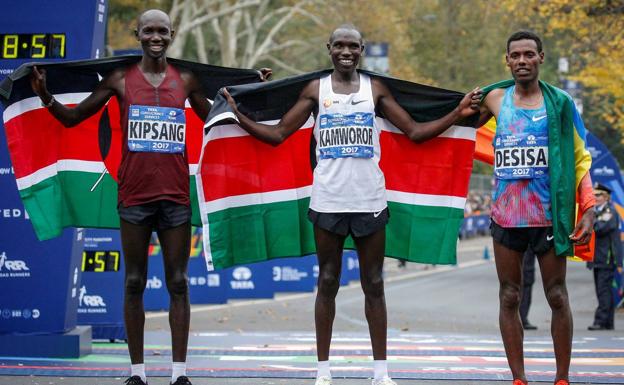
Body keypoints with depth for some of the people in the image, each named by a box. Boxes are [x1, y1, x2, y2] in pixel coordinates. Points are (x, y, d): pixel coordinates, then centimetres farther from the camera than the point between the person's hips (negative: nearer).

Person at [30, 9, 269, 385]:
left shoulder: (186, 80, 8)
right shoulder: (120, 79, 4)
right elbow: (73, 118, 8)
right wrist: (46, 96, -9)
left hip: (176, 195, 1)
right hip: (134, 195, -1)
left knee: (178, 283, 1)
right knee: (134, 283, 3)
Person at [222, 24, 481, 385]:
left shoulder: (376, 88, 7)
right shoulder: (316, 89, 6)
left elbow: (415, 132, 6)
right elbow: (277, 134, 5)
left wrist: (458, 114, -3)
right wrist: (240, 116, -7)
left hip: (370, 201, 0)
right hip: (328, 201, 0)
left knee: (374, 284, 5)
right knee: (328, 283, 5)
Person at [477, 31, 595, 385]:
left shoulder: (559, 102, 1)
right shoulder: (495, 99, 6)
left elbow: (579, 158, 2)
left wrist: (589, 210, -6)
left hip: (548, 215, -2)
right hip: (506, 216, 2)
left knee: (557, 297, 1)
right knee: (509, 298, 3)